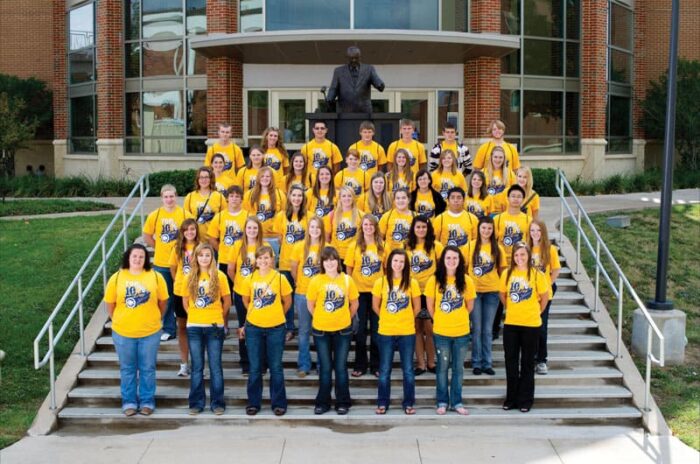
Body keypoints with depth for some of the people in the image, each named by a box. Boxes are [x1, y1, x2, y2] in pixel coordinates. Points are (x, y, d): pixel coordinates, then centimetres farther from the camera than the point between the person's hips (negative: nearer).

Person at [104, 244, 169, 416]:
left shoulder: (156, 277, -5)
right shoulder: (116, 277, -4)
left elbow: (162, 301, 4)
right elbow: (109, 303, 3)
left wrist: (154, 319, 7)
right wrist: (118, 321, 4)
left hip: (150, 332, 0)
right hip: (123, 333, 1)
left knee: (147, 369, 9)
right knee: (127, 369, 12)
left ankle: (147, 401, 23)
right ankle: (129, 402, 25)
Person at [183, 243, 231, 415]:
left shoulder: (219, 276, -3)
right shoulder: (190, 277, 3)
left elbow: (227, 301, 3)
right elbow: (185, 300, 12)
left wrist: (218, 317, 6)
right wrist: (195, 315, 6)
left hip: (214, 327, -2)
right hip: (194, 327, 2)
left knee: (215, 366, 3)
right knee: (197, 367, 8)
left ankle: (217, 403, 10)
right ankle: (196, 403, 15)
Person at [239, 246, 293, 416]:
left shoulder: (280, 278, -5)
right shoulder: (250, 279, -1)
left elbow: (287, 301, 7)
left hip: (275, 328, -1)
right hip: (253, 327, 1)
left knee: (276, 367, 5)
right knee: (255, 368, 8)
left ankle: (278, 403, 15)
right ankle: (253, 403, 18)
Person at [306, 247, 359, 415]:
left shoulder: (347, 280, -4)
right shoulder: (316, 281, -9)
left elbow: (354, 304, 7)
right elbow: (310, 305, 2)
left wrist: (344, 319, 8)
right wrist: (321, 319, 7)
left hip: (343, 330, 1)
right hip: (321, 331, -1)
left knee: (341, 367, 6)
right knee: (325, 368, 7)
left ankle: (343, 403, 16)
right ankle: (322, 402, 19)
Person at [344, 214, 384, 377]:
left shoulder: (382, 246, 1)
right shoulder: (354, 246, -1)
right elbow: (349, 269, 1)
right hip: (359, 291, -1)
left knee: (377, 328, 7)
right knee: (360, 328, 5)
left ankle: (376, 365, 16)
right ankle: (360, 365, 14)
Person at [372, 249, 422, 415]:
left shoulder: (412, 283, -2)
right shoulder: (381, 282, -3)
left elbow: (417, 307, 7)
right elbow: (375, 306, 6)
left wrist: (405, 319, 10)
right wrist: (388, 319, 10)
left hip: (407, 333, 0)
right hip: (386, 332, 0)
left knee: (408, 370, 6)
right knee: (384, 370, 8)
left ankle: (408, 403, 17)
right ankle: (382, 402, 19)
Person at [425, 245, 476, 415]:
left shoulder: (466, 280, -3)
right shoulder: (434, 280, -7)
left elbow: (469, 306, 8)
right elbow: (430, 306, 2)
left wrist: (458, 319, 9)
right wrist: (440, 320, 7)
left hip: (462, 332, 1)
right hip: (441, 332, -1)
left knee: (458, 368, 9)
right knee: (442, 367, 8)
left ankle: (456, 402, 20)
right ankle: (442, 401, 19)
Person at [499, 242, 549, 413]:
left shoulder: (537, 275, -7)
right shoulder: (507, 274, 0)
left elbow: (545, 297, 2)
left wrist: (536, 312, 6)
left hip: (531, 325, -2)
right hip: (510, 324, 2)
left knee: (527, 363, 7)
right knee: (511, 362, 8)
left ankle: (525, 400, 15)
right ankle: (511, 398, 20)